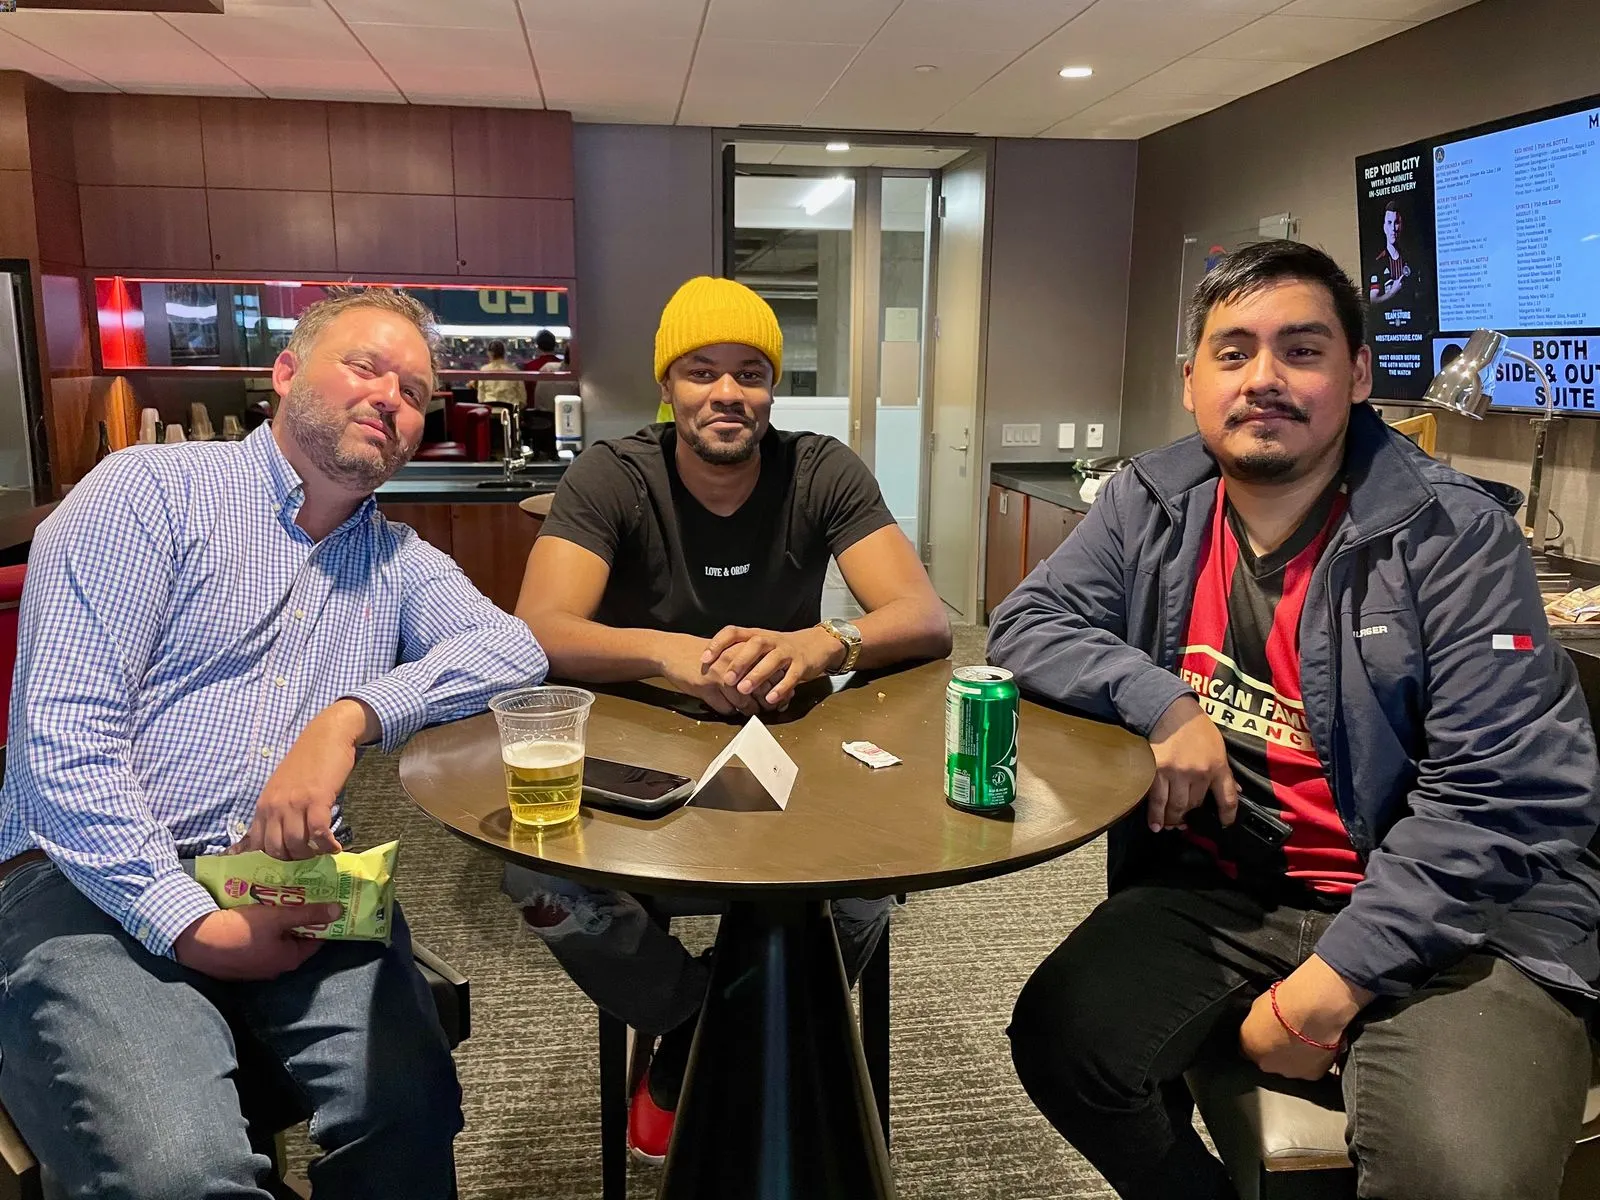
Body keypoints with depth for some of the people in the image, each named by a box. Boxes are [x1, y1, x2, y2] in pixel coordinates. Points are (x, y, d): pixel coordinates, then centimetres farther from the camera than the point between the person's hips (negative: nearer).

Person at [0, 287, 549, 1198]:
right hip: (99, 883, -3)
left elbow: (515, 647, -2)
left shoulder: (399, 562, 17)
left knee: (411, 1110, -22)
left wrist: (351, 716, -19)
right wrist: (188, 922, -17)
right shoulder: (150, 491, 0)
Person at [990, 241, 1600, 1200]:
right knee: (1062, 1039, -18)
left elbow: (1508, 796, -15)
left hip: (1446, 915, -3)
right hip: (1220, 894, 4)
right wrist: (1163, 701, -15)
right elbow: (1027, 626, 2)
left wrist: (1329, 984, -19)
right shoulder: (1151, 505, 4)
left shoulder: (1453, 534, -9)